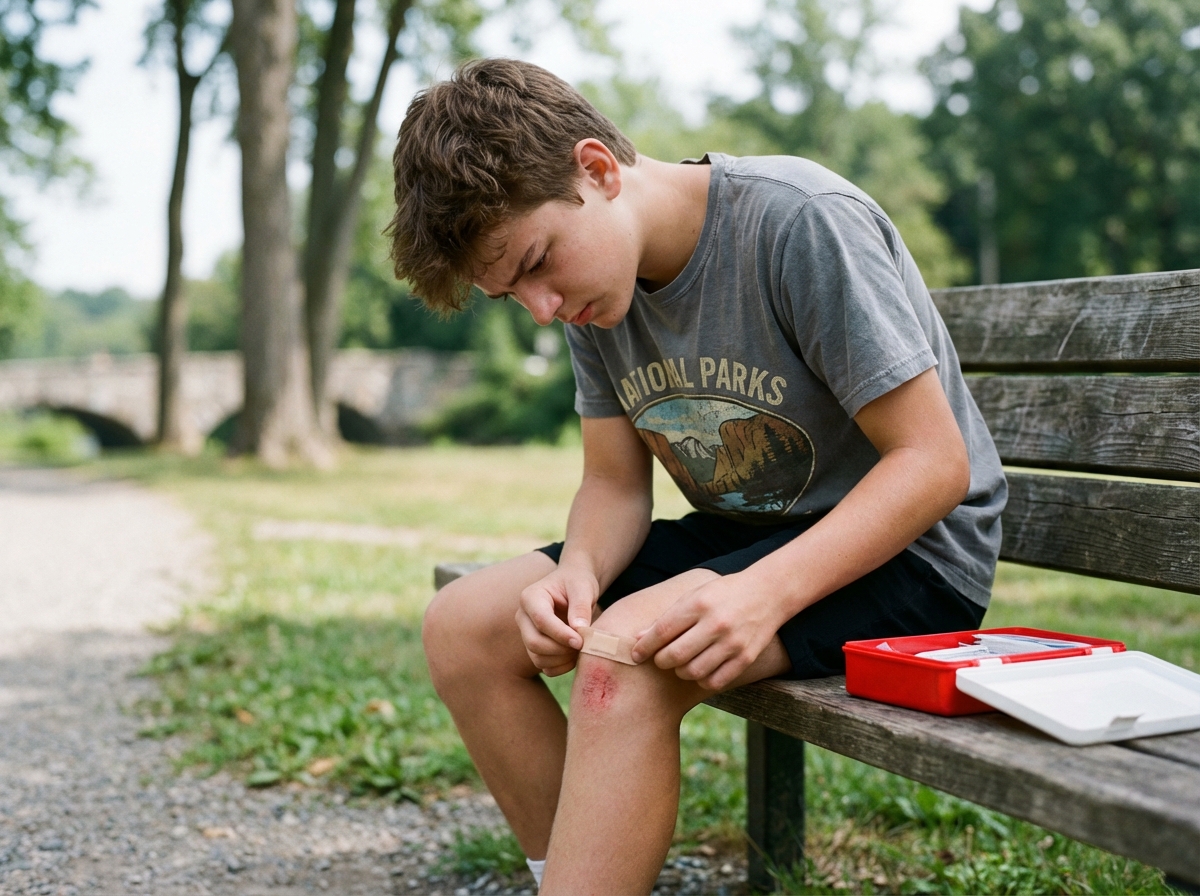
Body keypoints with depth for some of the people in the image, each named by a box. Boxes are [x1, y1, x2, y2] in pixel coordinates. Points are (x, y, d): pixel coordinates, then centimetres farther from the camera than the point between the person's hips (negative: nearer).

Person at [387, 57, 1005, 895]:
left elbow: (934, 461, -22)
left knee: (624, 657, -32)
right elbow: (615, 485, 5)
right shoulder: (595, 285, 0)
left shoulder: (801, 222, -22)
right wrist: (578, 572, -18)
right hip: (743, 534, 8)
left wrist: (764, 591, -34)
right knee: (462, 626, -4)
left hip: (906, 549, -7)